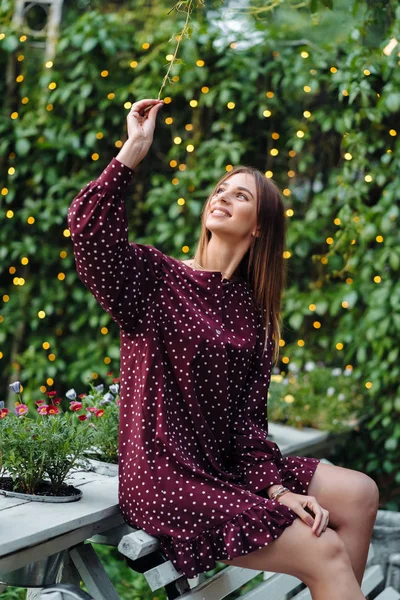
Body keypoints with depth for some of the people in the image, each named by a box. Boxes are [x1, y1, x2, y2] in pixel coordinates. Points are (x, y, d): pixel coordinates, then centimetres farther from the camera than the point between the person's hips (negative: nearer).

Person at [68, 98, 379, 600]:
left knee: (358, 493, -3)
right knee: (325, 551, -16)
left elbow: (248, 416, 4)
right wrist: (133, 150, -19)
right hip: (163, 479, -6)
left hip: (224, 470, 6)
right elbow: (88, 229, -24)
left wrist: (275, 487, -9)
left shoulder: (252, 312, 9)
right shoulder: (154, 277, -4)